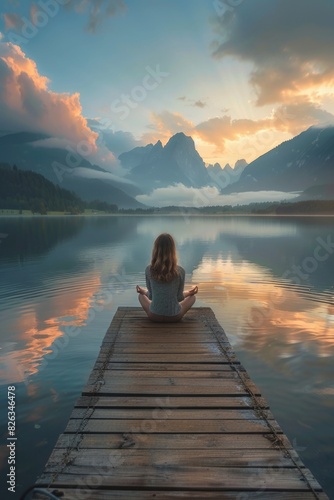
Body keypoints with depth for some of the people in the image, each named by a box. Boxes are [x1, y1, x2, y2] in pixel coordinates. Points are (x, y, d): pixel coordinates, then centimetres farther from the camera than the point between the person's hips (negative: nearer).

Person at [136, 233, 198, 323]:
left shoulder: (149, 270, -13)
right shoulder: (180, 271, -16)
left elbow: (151, 296, -3)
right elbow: (179, 297, -6)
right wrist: (188, 293, 15)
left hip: (154, 316, 1)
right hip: (174, 316, -1)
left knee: (141, 296, 32)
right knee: (192, 297, 28)